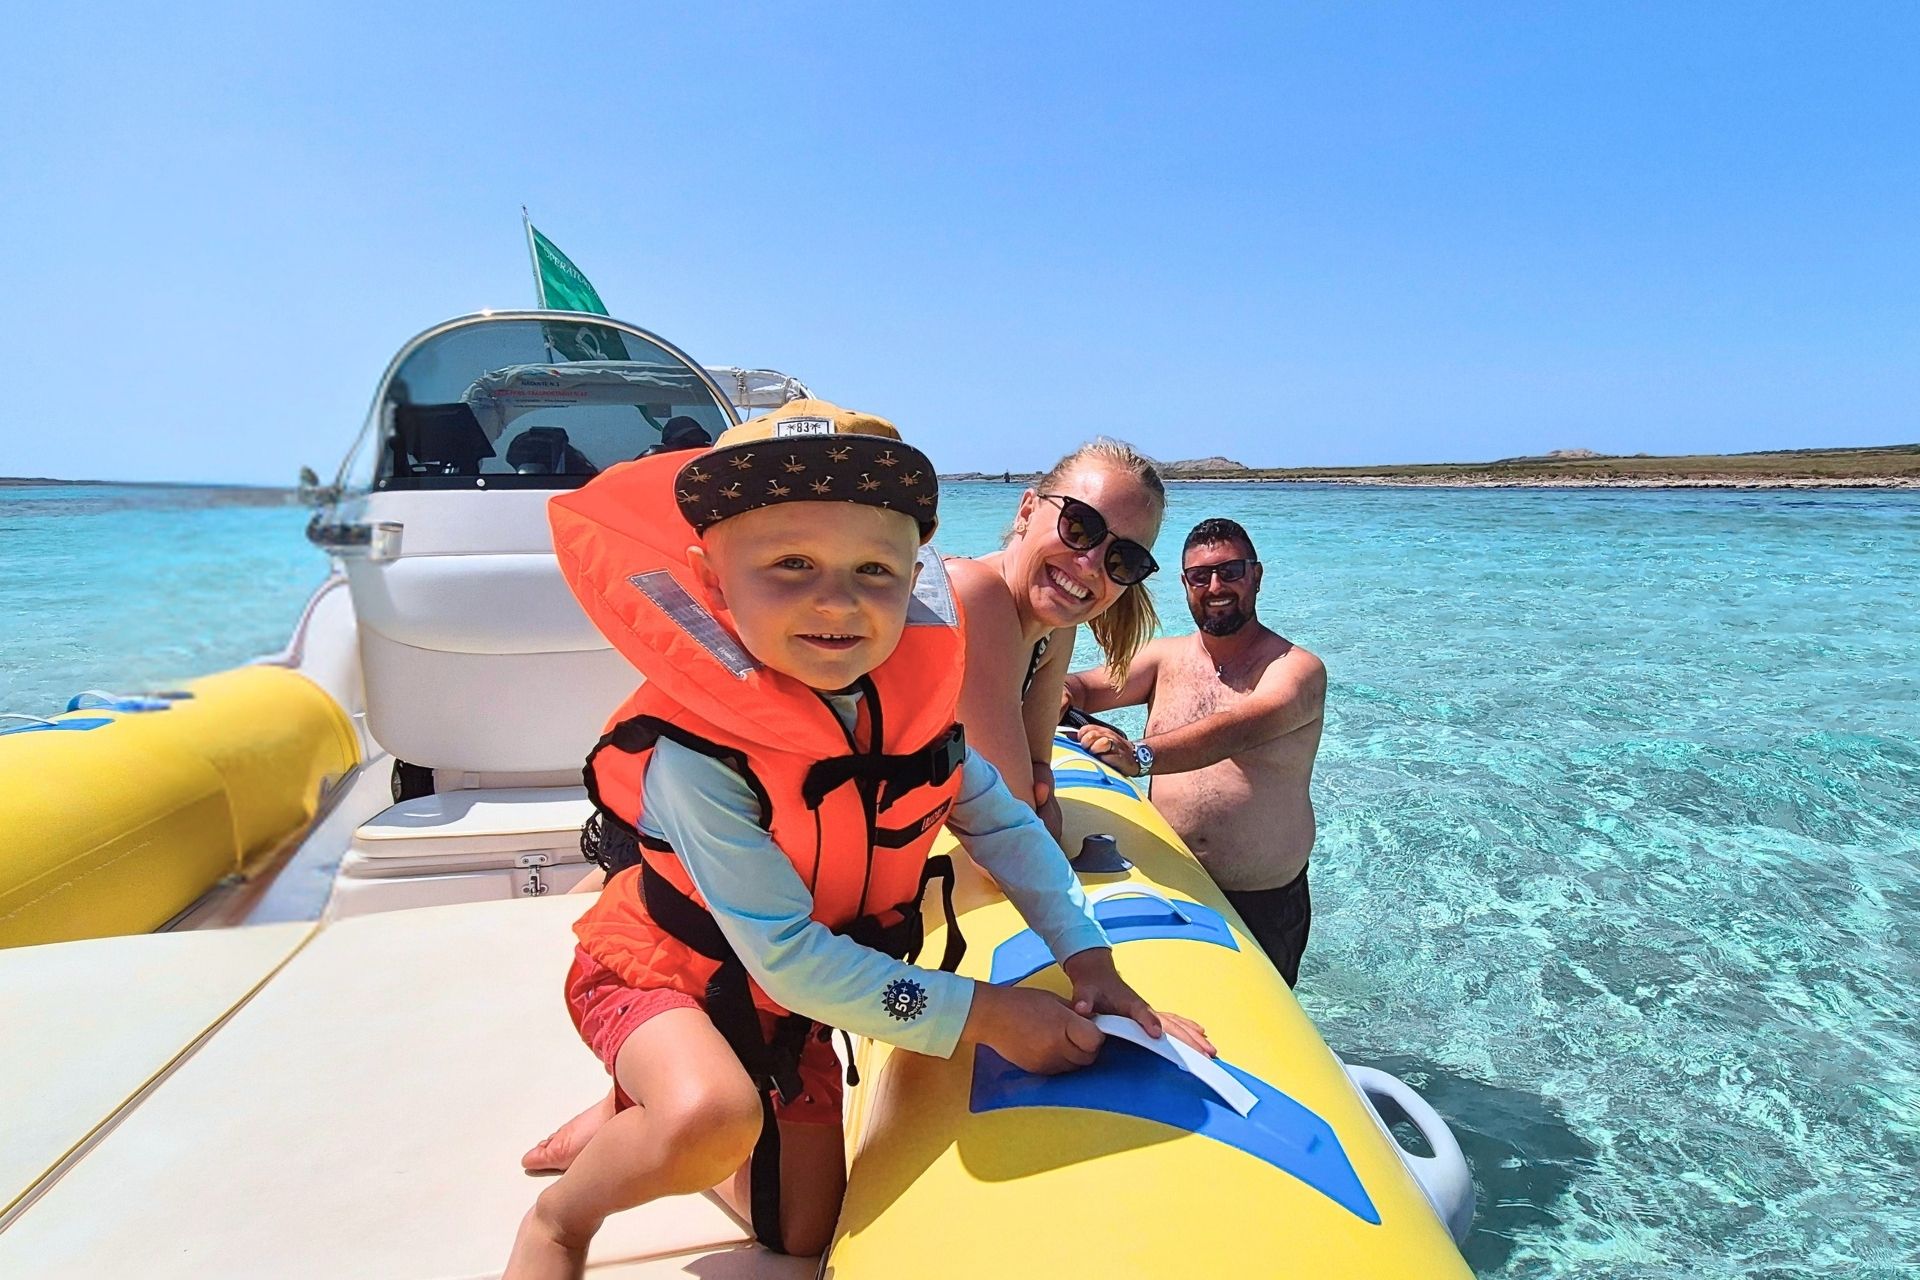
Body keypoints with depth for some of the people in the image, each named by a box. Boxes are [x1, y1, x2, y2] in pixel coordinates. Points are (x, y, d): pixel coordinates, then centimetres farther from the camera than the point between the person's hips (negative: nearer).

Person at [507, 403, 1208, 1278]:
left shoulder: (911, 700, -19)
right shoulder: (694, 752, -35)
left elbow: (1003, 826, -4)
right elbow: (787, 956, -32)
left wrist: (1088, 961, -11)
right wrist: (983, 1014, -28)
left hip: (791, 1007, 5)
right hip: (661, 972, -5)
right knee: (713, 1121, -36)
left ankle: (635, 1127, 33)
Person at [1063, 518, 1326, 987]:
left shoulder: (1297, 668, -11)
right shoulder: (1166, 657, 4)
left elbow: (1238, 729, -30)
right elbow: (1083, 687, 6)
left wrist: (1140, 756, -46)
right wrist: (1060, 694, -20)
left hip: (1263, 901, -3)